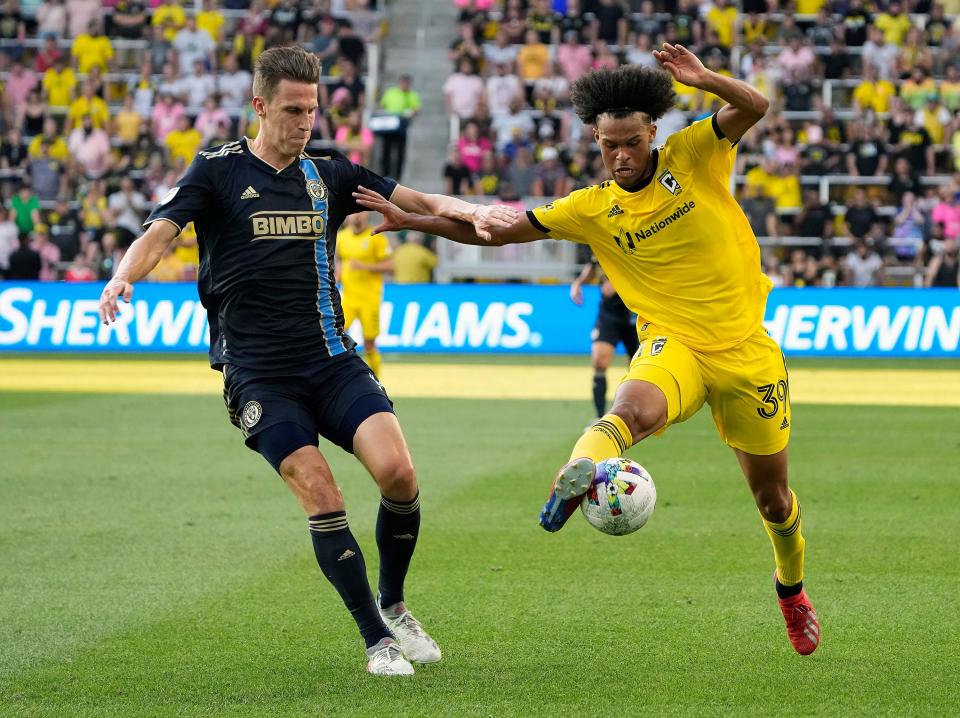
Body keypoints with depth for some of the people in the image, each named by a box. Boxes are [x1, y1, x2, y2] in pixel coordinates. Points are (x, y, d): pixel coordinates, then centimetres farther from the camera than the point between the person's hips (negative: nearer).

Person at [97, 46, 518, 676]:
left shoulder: (329, 174, 13)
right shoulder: (218, 172, 2)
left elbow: (418, 201, 11)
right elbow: (160, 233, -9)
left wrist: (471, 212, -10)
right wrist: (124, 276, -30)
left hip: (332, 358, 3)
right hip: (257, 373, -3)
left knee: (398, 472, -17)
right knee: (321, 497, -17)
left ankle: (393, 605, 9)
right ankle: (377, 639, -3)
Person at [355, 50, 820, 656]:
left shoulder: (692, 157, -2)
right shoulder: (592, 210, 2)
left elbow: (754, 108, -15)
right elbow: (500, 231, 4)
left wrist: (704, 80, -34)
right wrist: (412, 220, -3)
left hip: (747, 350, 0)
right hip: (673, 344, 0)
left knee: (772, 496, 12)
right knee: (633, 408, -39)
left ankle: (792, 589, 39)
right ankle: (578, 477, -65)